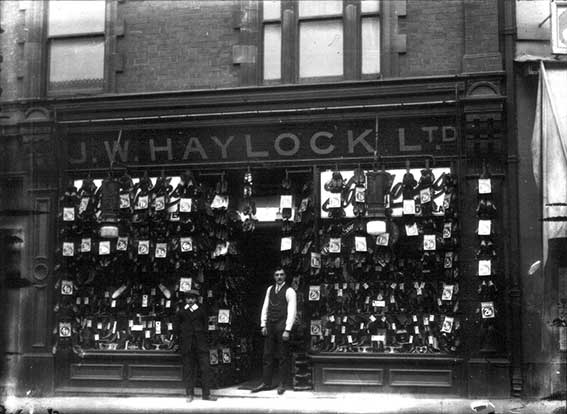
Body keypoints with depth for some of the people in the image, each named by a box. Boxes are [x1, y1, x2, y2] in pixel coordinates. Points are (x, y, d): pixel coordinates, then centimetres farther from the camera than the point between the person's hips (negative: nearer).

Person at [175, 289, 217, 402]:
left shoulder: (201, 311, 7)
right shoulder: (181, 312, 7)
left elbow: (206, 324, 12)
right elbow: (177, 326, 12)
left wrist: (203, 337, 3)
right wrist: (181, 338, 3)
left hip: (200, 343, 1)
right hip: (186, 345, 0)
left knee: (205, 367, -3)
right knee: (188, 369, 1)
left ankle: (206, 394, 2)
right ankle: (189, 394, 8)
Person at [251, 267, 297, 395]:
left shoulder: (289, 291, -6)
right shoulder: (270, 289, 13)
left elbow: (291, 312, -10)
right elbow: (265, 308, 14)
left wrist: (287, 330, -15)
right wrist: (263, 325, 6)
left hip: (282, 326, -5)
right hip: (270, 326, 6)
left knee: (283, 356, 1)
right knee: (267, 355, 7)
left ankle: (282, 384, 9)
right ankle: (266, 383, 13)